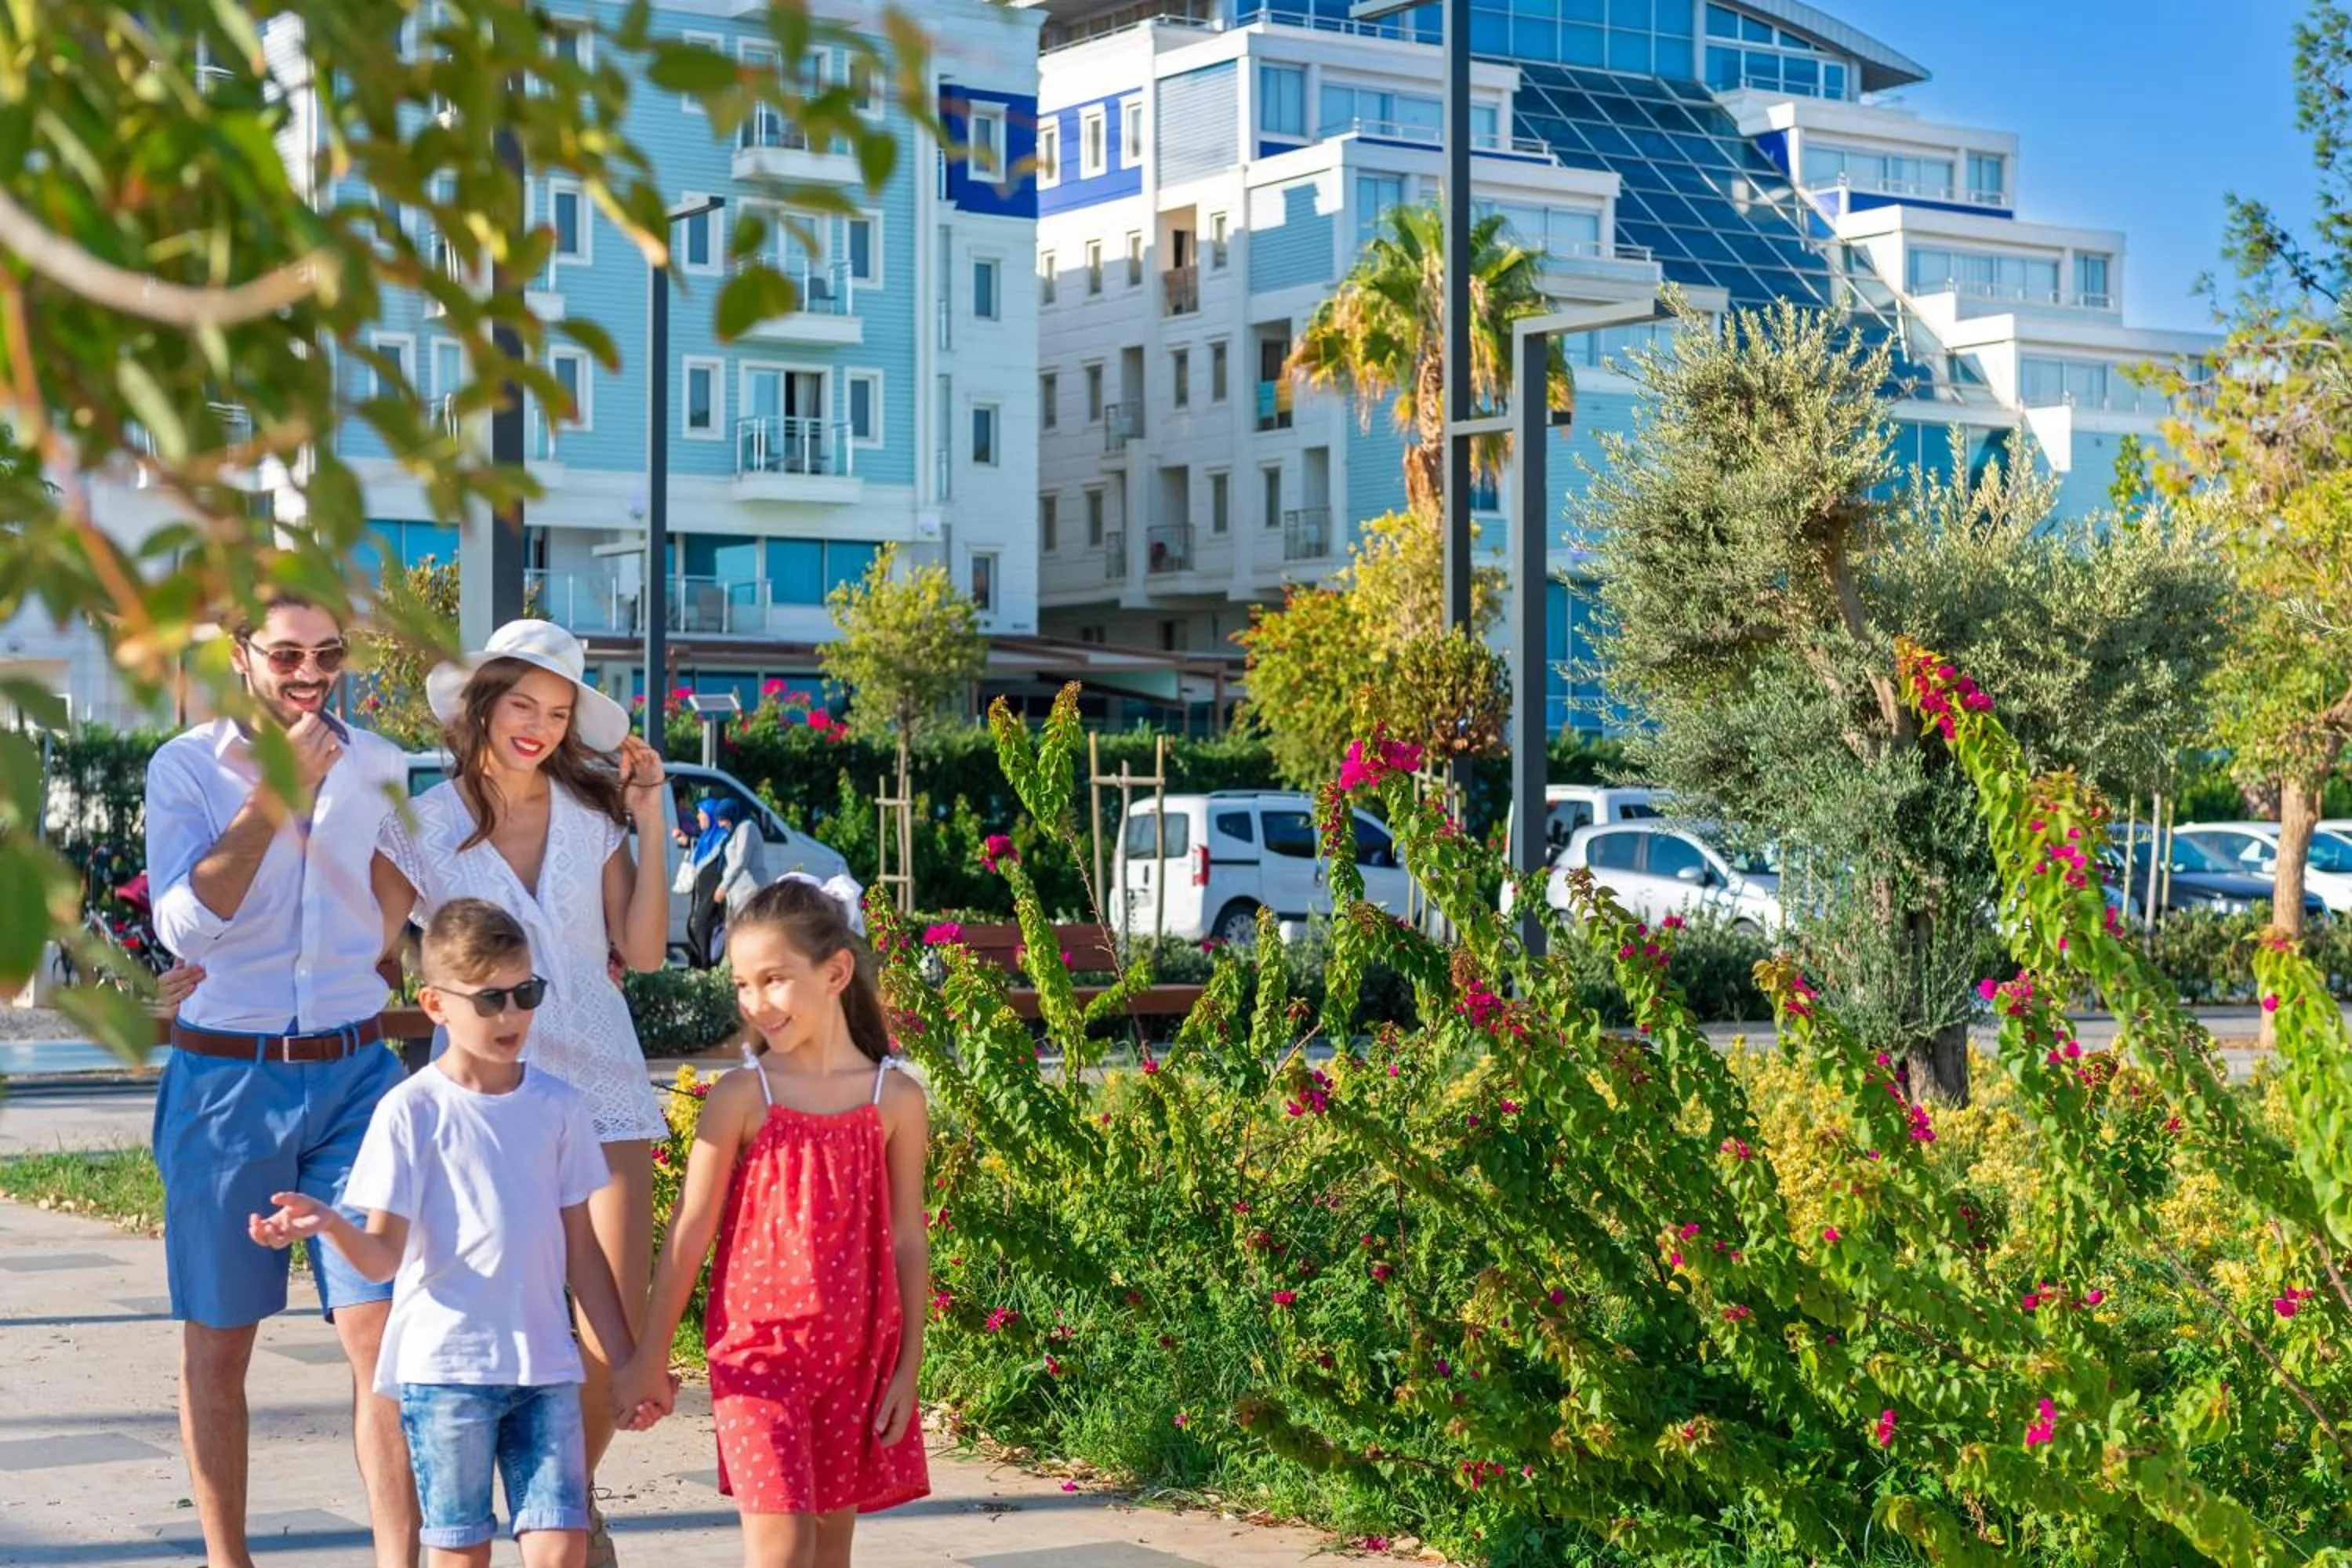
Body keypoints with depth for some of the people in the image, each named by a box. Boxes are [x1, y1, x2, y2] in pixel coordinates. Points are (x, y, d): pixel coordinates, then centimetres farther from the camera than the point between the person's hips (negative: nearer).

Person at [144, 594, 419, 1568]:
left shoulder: (379, 767, 6)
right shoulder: (187, 768, -4)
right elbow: (184, 925, -17)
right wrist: (278, 789, -21)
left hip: (354, 1074, 2)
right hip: (227, 1080, -2)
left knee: (383, 1329, -7)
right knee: (217, 1342, 6)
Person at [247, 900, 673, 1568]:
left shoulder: (559, 1108, 6)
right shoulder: (412, 1110, -5)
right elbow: (384, 1255, -9)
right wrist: (330, 1226, -31)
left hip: (545, 1364, 3)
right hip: (445, 1365, -3)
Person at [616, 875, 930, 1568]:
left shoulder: (896, 1100, 0)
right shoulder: (742, 1096, -4)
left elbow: (908, 1243, 5)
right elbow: (690, 1231, -1)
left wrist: (907, 1369, 4)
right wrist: (650, 1357, 1)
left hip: (856, 1356, 2)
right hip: (759, 1350, -2)